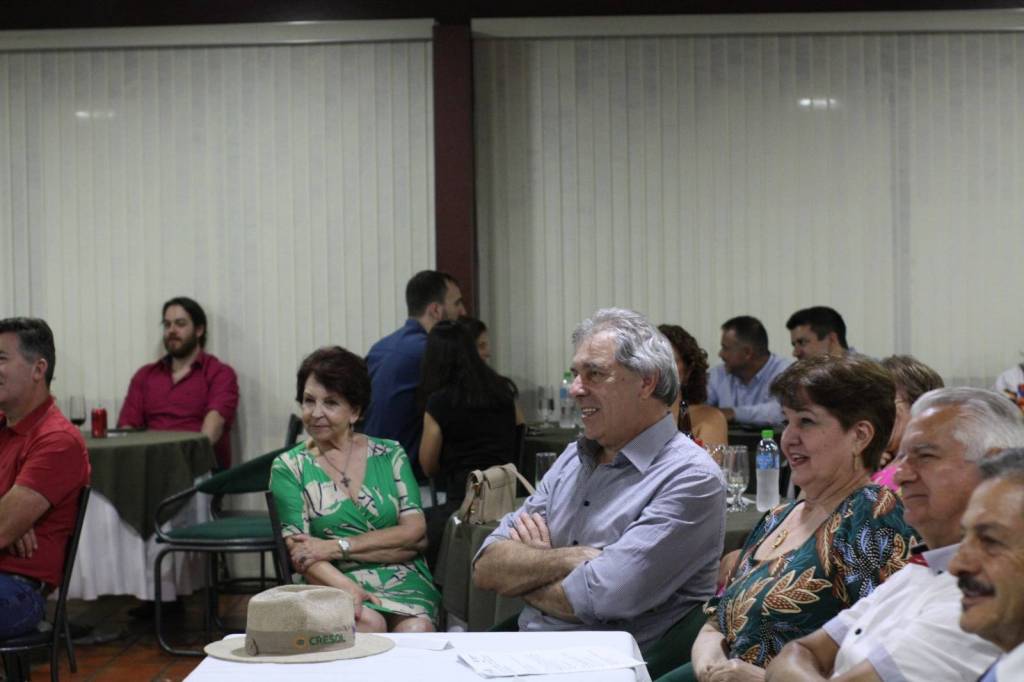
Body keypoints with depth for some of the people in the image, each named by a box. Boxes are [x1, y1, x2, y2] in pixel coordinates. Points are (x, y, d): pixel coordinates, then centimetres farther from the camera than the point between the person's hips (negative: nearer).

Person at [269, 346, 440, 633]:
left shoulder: (389, 455, 13)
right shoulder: (289, 467, 9)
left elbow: (416, 534, 1)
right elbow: (299, 553, -2)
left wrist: (337, 546, -9)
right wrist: (345, 587, -23)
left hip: (404, 580, 1)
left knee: (416, 629, -32)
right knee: (368, 622, -35)